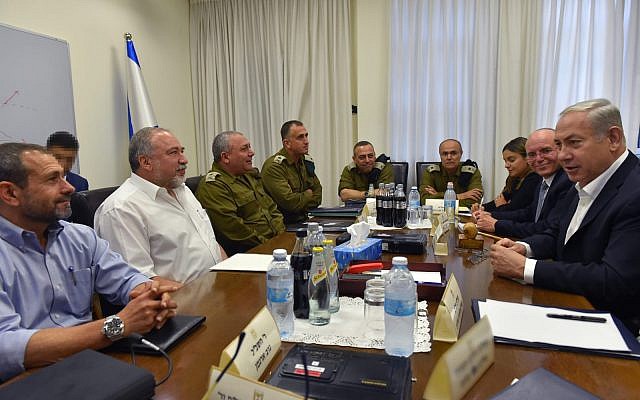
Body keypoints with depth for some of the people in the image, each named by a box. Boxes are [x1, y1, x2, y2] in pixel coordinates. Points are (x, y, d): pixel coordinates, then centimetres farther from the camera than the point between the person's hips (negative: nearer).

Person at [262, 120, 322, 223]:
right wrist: (308, 195, -2)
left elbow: (318, 196, 13)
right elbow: (289, 202, -22)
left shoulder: (307, 161, 11)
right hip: (284, 224, -7)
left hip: (305, 220, 7)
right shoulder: (273, 167, -16)